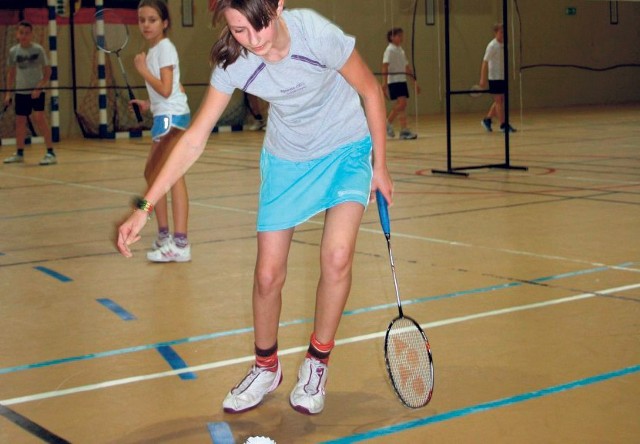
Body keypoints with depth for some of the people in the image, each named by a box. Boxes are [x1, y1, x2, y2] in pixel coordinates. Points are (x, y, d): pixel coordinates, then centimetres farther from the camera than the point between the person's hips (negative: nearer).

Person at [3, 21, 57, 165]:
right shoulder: (13, 51, 3)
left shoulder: (38, 49, -7)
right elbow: (11, 73, 13)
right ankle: (19, 153, 24)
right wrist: (8, 93, 9)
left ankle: (50, 152, -13)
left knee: (39, 118, -16)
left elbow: (47, 71, -6)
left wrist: (39, 87, -18)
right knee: (20, 121, 10)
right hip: (21, 92, 4)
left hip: (36, 91, -4)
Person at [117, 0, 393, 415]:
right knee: (268, 275, 0)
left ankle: (316, 364, 5)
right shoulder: (234, 64, -22)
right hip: (286, 159, 2)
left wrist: (380, 165, -6)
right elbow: (193, 140, -15)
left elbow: (371, 90, -14)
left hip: (347, 149, -2)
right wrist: (145, 207, -20)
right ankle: (266, 368, 27)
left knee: (337, 256, -20)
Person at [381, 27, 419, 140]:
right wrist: (384, 83, -24)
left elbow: (407, 68, 20)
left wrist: (414, 81, 18)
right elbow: (385, 66, -15)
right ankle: (388, 123, -3)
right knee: (402, 103, -17)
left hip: (402, 80, 8)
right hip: (394, 80, -8)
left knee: (402, 105, 3)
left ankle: (404, 130, 2)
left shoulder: (401, 50, 16)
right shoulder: (390, 50, -7)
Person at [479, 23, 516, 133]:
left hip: (503, 77, 8)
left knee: (500, 101, 12)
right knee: (499, 100, -3)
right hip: (494, 78, -8)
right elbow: (485, 62, -14)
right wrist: (483, 79, -19)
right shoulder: (492, 46, -13)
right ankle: (503, 125, 1)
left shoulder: (503, 45, 8)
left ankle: (487, 120, 22)